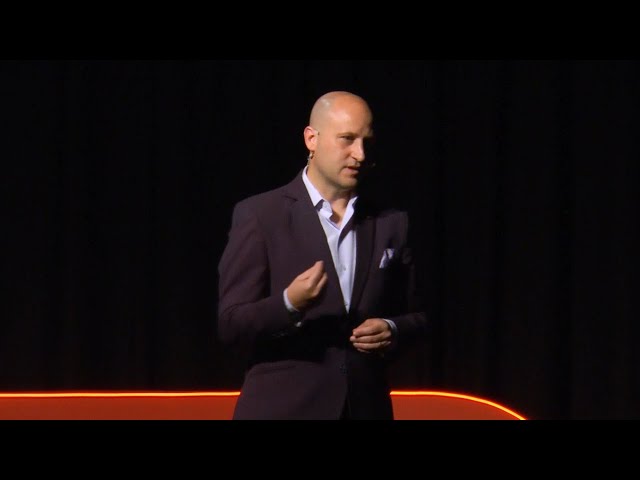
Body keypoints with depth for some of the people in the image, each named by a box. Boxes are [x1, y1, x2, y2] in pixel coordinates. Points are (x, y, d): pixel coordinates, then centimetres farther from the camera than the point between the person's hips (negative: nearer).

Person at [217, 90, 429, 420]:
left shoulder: (390, 224, 11)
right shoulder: (259, 216, -2)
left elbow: (416, 317, 18)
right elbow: (229, 324, -5)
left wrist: (393, 331, -5)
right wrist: (289, 304, -24)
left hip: (366, 409, 4)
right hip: (282, 409, -4)